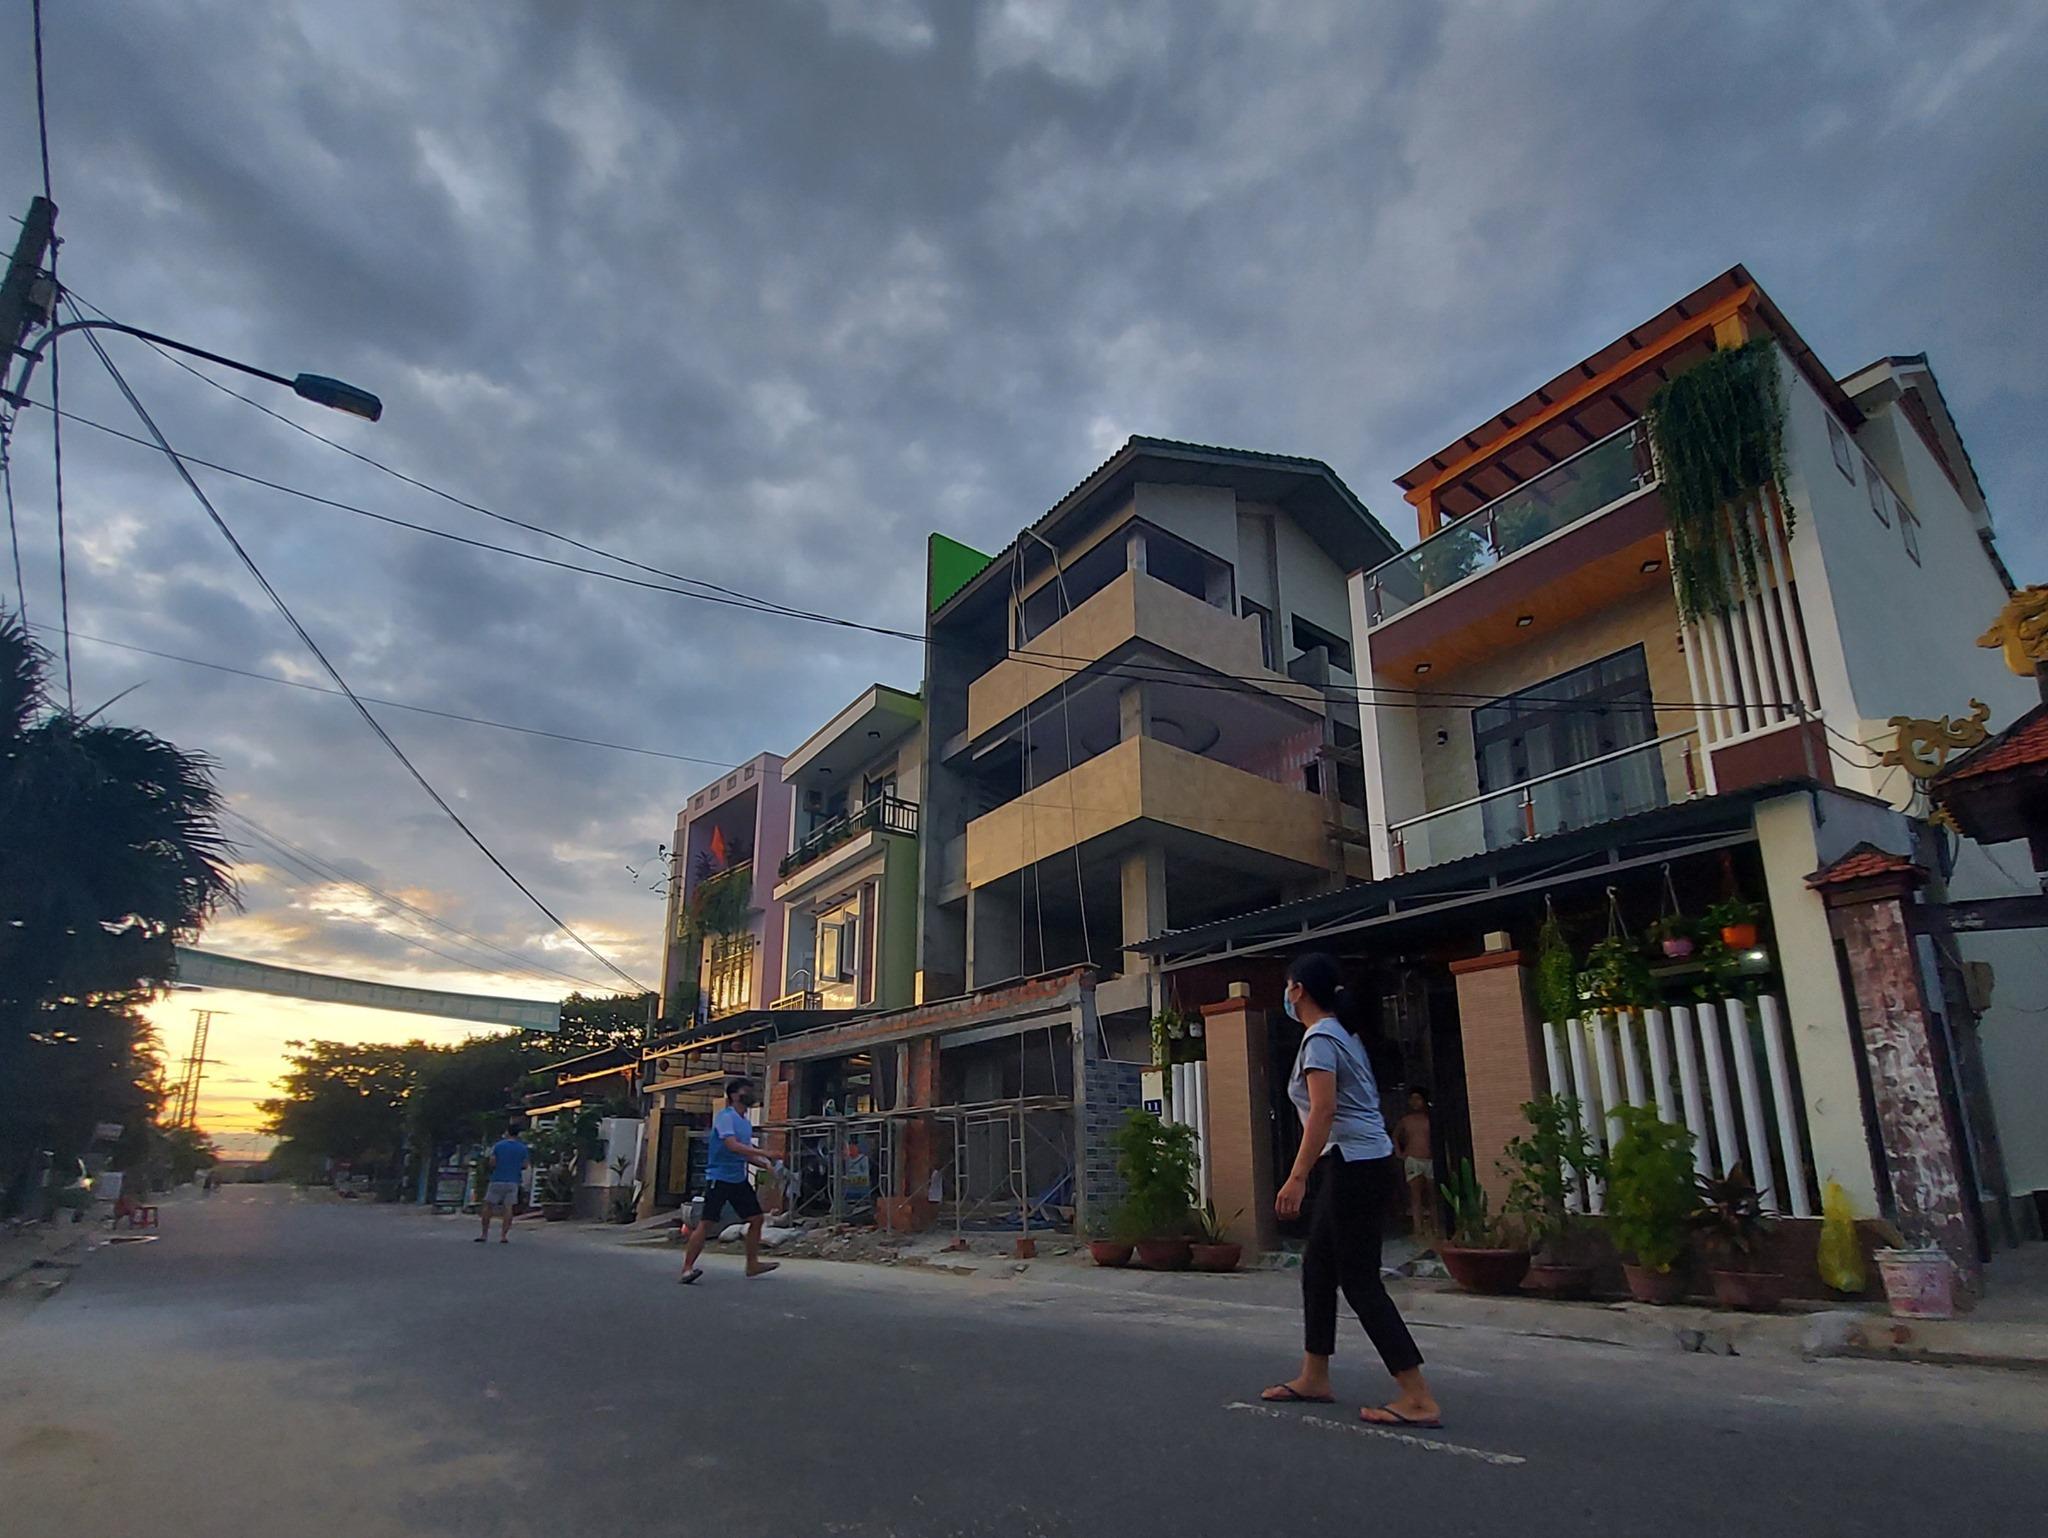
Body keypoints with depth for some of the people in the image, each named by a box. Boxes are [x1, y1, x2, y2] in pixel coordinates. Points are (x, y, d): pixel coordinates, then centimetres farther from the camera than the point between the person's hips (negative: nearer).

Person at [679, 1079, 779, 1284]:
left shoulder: (746, 1122, 14)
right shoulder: (725, 1117, -12)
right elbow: (732, 1145, -26)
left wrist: (765, 1164, 4)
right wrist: (763, 1153, -26)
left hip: (739, 1179, 9)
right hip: (719, 1177, -9)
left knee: (757, 1218, 7)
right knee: (707, 1223, -11)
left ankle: (752, 1264, 17)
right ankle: (687, 1269, -3)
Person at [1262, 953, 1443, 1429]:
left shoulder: (1319, 1038, -13)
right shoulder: (1342, 1034, 16)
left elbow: (1323, 1112, -22)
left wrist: (1297, 1177, -22)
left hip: (1354, 1167, -10)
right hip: (1362, 1164, 10)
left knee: (1359, 1281, -5)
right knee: (1318, 1270, 16)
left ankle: (1419, 1399, -2)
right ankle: (1314, 1378, 24)